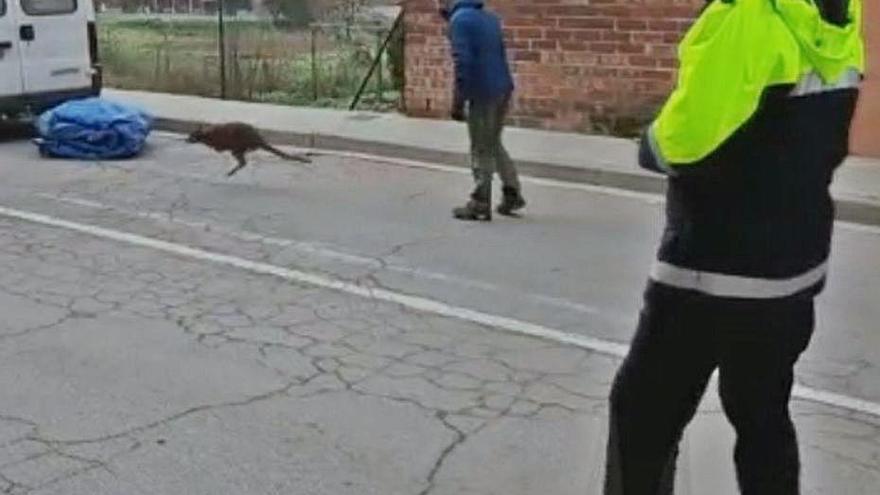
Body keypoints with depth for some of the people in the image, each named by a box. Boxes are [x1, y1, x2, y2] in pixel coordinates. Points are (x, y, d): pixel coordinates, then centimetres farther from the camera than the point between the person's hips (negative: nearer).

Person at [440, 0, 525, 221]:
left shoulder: (459, 20, -8)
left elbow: (463, 63, -16)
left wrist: (458, 101, -13)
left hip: (483, 93, -8)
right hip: (504, 88, 8)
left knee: (481, 150, 0)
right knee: (494, 144, 20)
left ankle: (480, 205, 5)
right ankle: (513, 193, 21)